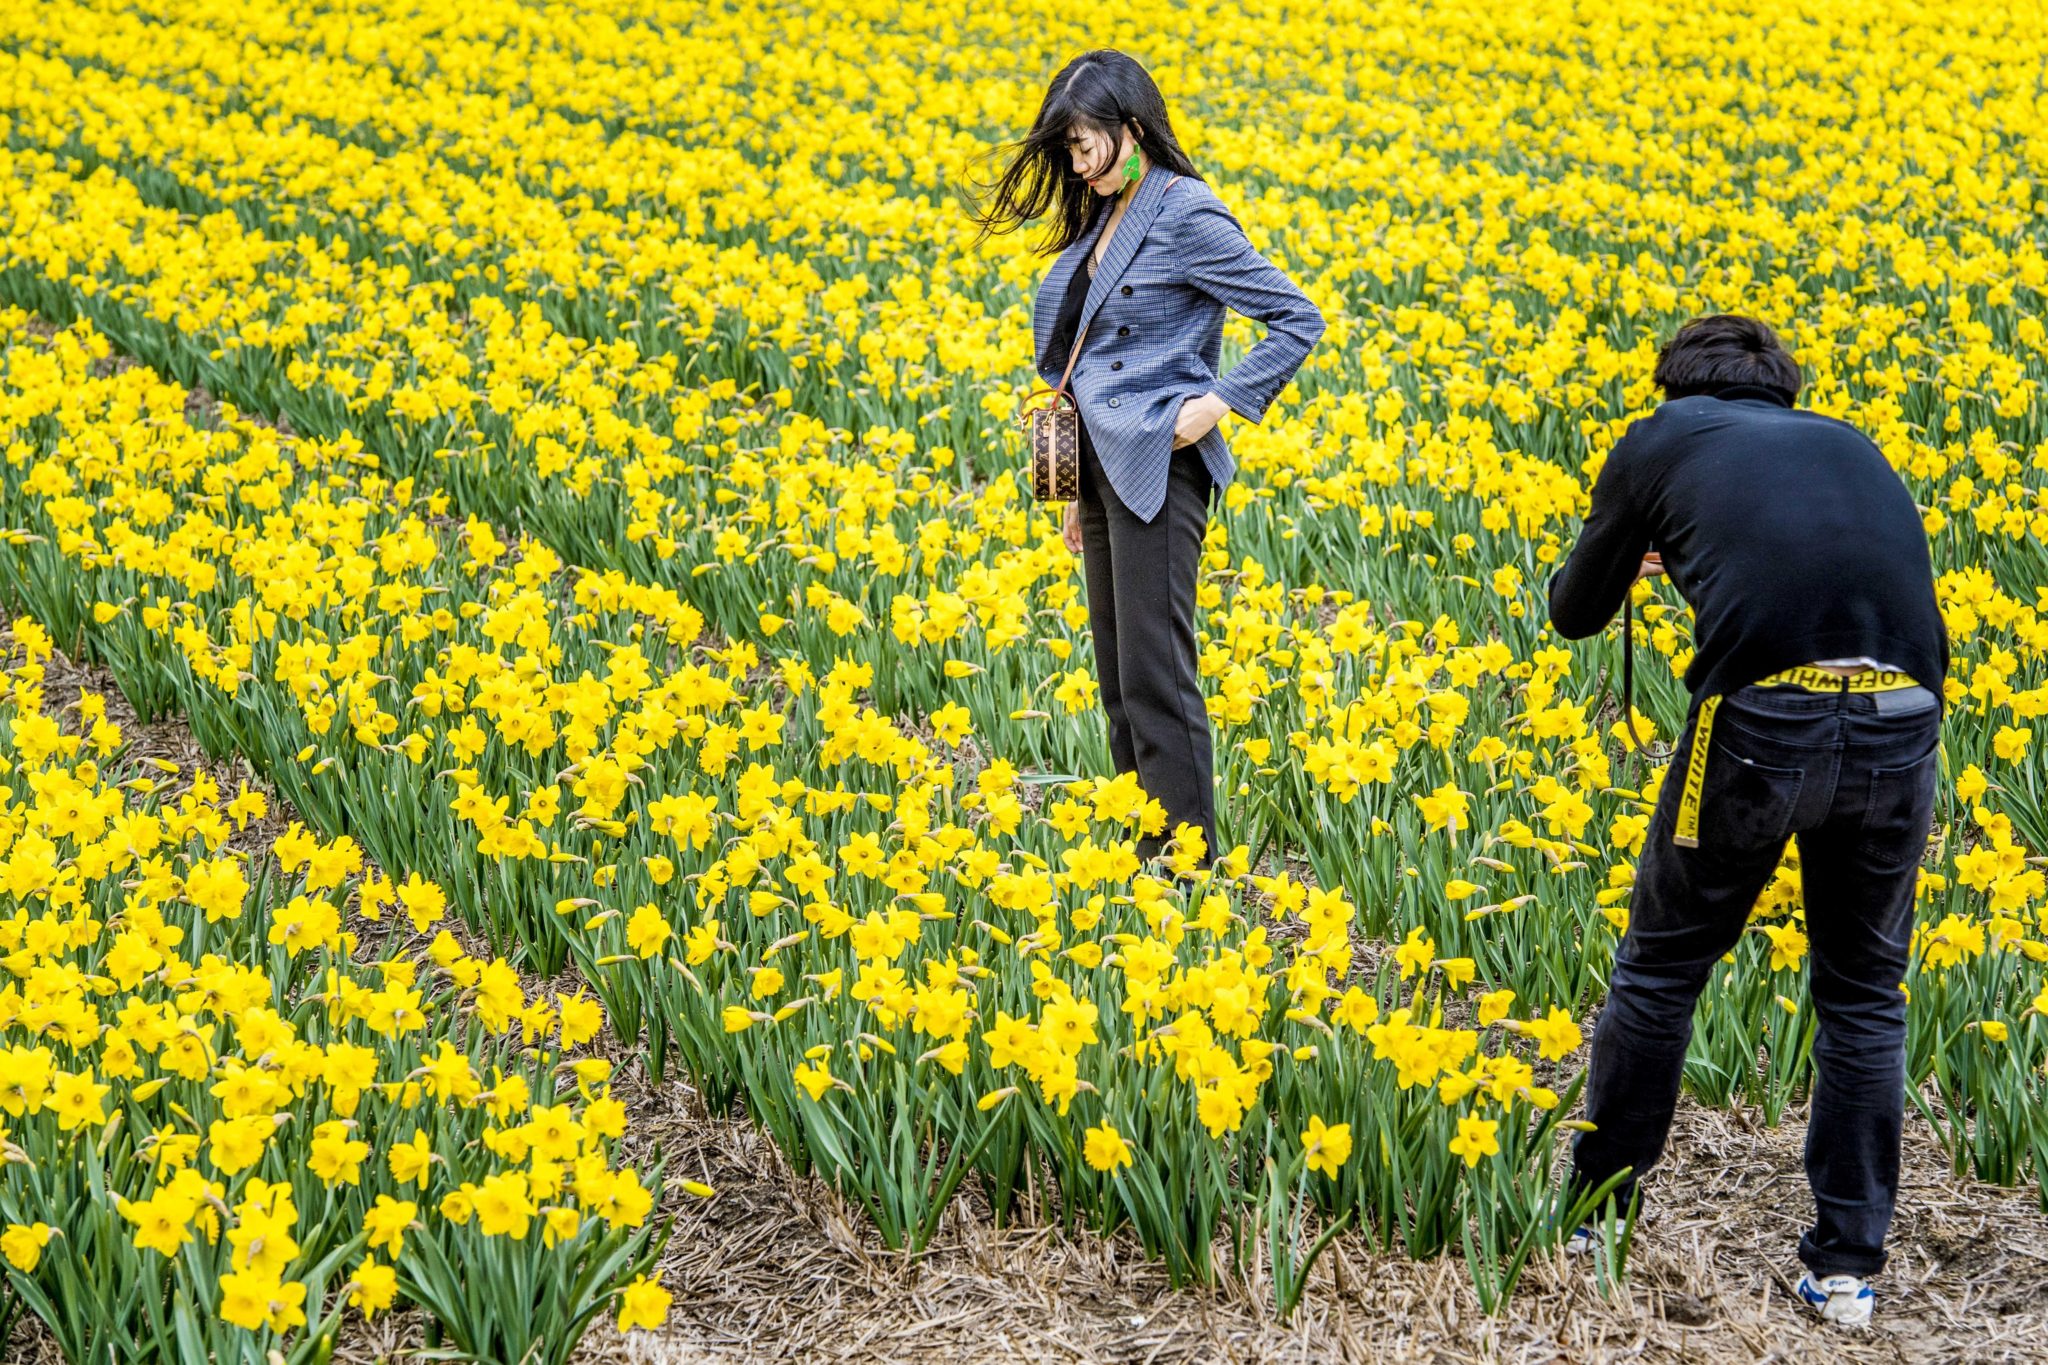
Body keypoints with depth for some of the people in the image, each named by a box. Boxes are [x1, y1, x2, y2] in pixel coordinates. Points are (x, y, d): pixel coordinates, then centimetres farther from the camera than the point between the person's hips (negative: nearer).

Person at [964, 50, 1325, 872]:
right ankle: (1140, 847, 17)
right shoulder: (1103, 218, 14)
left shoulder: (1186, 214, -11)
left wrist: (1219, 402, -18)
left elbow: (1297, 320, -12)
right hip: (1103, 463, 9)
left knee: (1154, 677, -9)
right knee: (1117, 674, 11)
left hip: (1157, 463, -9)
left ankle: (1188, 863, -3)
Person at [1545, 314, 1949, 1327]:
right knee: (1864, 992, 20)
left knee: (1661, 968, 18)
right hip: (1901, 722, 3)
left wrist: (1608, 557, 48)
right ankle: (1848, 1268, 22)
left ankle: (1595, 1208, 31)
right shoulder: (1849, 443, 28)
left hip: (1762, 716, -3)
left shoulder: (1659, 441, 17)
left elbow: (1577, 616, 24)